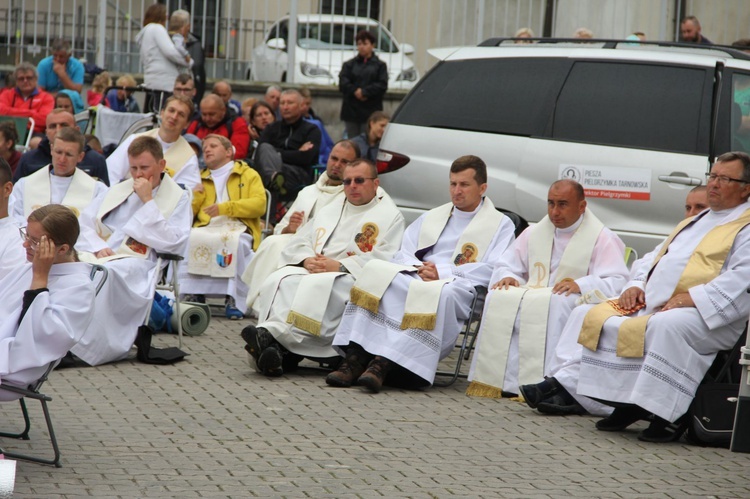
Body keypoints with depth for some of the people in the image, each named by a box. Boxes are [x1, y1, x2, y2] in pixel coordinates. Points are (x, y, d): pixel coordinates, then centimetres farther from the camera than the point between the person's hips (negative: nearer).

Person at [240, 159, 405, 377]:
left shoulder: (390, 216, 12)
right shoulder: (328, 211, 31)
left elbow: (385, 258, -6)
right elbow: (296, 245, 22)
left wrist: (340, 266, -15)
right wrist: (306, 259, -3)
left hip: (355, 278, -5)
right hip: (312, 270, 5)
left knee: (317, 287, -37)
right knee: (280, 281, -28)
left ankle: (272, 336, -49)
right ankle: (281, 351, -45)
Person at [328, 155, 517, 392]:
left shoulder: (501, 225, 14)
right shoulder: (431, 217, 30)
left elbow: (491, 270, -2)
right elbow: (402, 255, 19)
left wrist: (442, 272, -11)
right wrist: (419, 268, -5)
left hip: (459, 286, -4)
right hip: (415, 279, 4)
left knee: (442, 294, -41)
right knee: (375, 271, -27)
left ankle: (384, 362, -48)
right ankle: (356, 357, -38)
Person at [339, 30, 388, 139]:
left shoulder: (379, 65, 6)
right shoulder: (349, 64, 13)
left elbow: (382, 85, -6)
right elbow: (343, 83, 0)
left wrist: (364, 92, -15)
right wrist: (355, 91, -16)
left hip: (371, 111, -3)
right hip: (351, 109, 3)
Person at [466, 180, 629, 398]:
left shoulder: (602, 239, 2)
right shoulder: (534, 233, 21)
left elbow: (617, 282, -10)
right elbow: (506, 266, 23)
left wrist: (580, 285, -27)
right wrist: (508, 277, -3)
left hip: (576, 303, -5)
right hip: (533, 294, 5)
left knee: (550, 304, -38)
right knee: (498, 298, -25)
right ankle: (492, 378, -30)